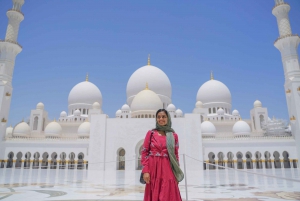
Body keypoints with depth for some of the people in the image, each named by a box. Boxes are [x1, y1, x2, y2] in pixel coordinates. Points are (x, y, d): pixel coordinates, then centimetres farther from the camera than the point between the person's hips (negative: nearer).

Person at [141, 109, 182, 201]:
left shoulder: (174, 135, 6)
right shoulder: (151, 133, 3)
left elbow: (176, 155, 7)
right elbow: (144, 152, 0)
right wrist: (145, 171, -8)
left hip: (167, 169, 1)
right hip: (153, 169, 0)